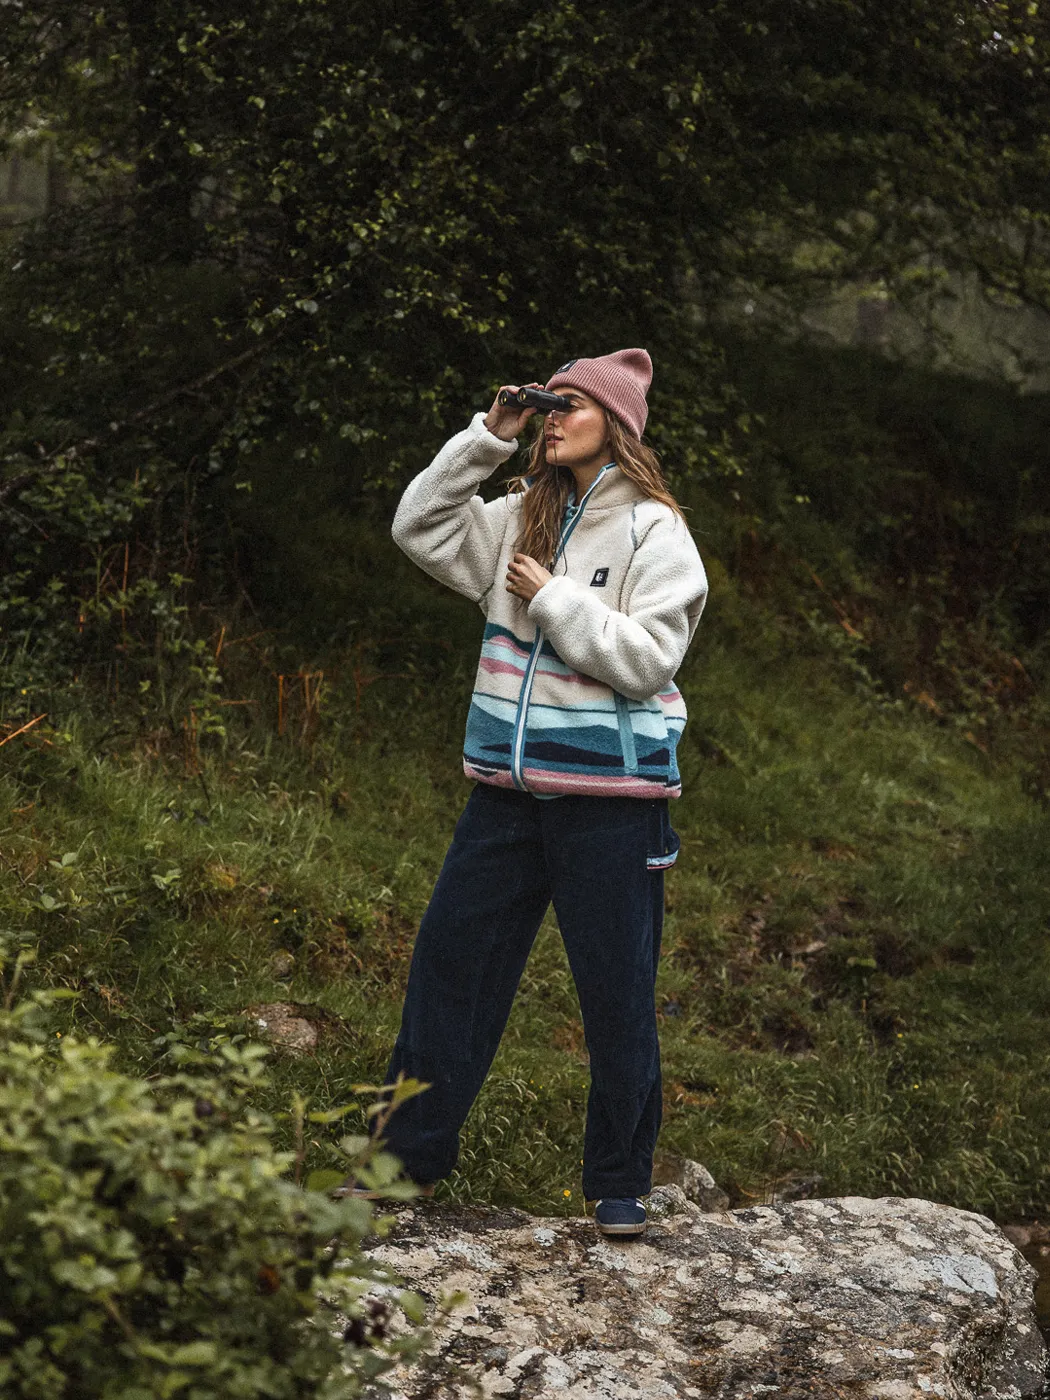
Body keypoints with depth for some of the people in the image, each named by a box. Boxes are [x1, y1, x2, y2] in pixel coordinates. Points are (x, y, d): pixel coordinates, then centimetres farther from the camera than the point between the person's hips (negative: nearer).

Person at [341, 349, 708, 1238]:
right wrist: (488, 438, 2)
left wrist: (553, 600, -13)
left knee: (617, 994, 2)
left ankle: (621, 1182, 15)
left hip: (610, 798, -6)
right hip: (511, 789, 6)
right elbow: (420, 527, 9)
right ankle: (413, 1151, 20)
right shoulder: (525, 517, 11)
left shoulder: (653, 532, -6)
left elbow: (648, 658, -15)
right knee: (451, 958, 8)